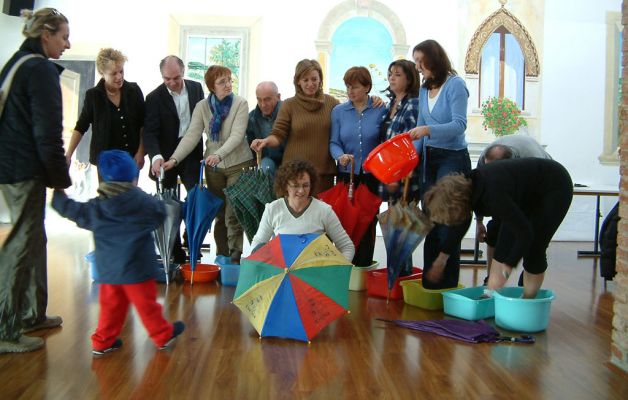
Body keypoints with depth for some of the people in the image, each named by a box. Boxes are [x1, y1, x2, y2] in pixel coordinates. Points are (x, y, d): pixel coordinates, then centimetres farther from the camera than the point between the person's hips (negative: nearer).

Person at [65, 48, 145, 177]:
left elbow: (143, 125, 5)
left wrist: (141, 152, -1)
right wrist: (68, 154, -5)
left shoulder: (134, 91, -2)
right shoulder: (93, 95, -4)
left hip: (132, 158, 1)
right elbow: (80, 128, 3)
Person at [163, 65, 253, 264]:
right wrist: (174, 159, -20)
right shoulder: (202, 107, 0)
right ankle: (221, 254, 24)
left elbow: (237, 135, -19)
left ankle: (235, 256, 10)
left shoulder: (240, 104, -8)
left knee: (233, 213, -4)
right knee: (219, 213, 11)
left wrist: (218, 154, -35)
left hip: (239, 165, -3)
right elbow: (191, 136, -7)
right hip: (213, 166, 3)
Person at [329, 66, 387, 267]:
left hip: (372, 175, -1)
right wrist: (341, 156, -19)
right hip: (347, 175, 1)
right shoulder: (338, 111, 4)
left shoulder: (381, 110, -1)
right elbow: (334, 143, 1)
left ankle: (364, 267, 17)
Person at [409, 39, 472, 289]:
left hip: (453, 158, -7)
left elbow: (460, 124, -18)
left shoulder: (455, 85, -8)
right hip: (429, 159, 7)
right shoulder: (424, 90, 12)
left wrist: (429, 130, -30)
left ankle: (446, 283, 2)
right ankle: (429, 280, 20)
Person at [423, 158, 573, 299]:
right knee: (504, 245, 1)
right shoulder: (467, 186, -15)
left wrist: (509, 266, -19)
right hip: (529, 193, 8)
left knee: (533, 250, -8)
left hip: (555, 188, -8)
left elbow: (525, 234, -33)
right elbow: (460, 223, 3)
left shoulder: (493, 194, -40)